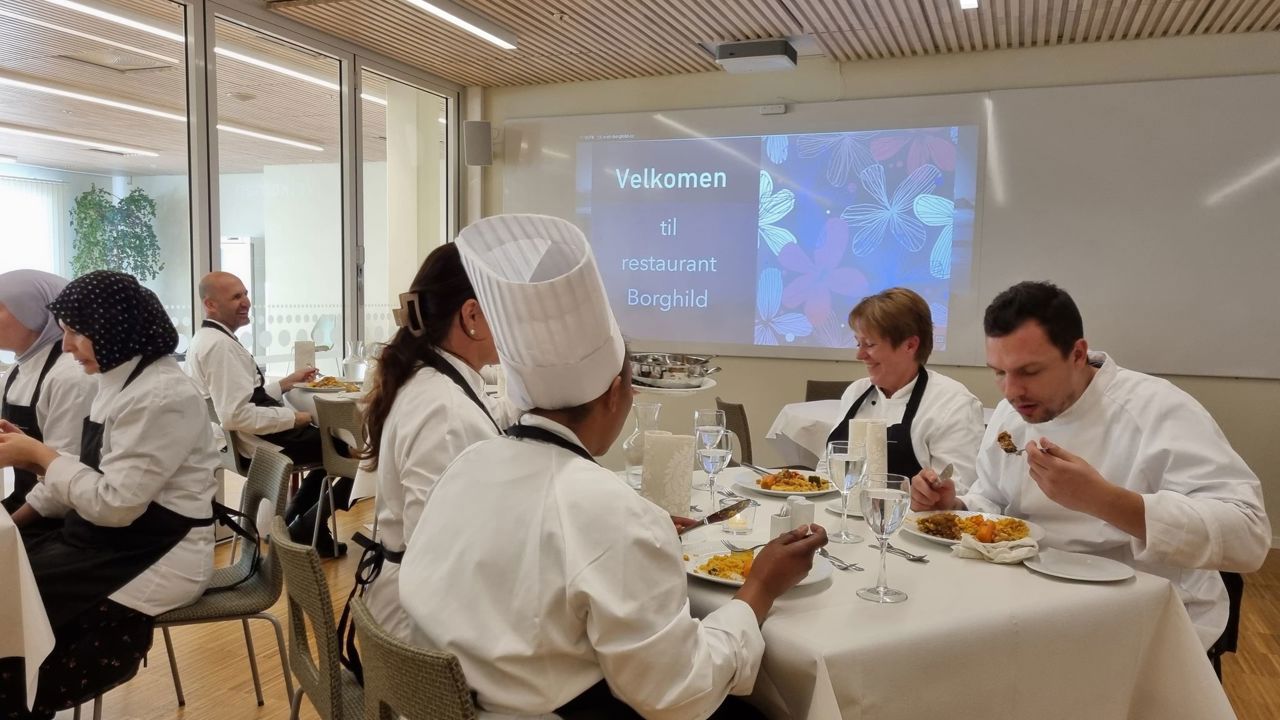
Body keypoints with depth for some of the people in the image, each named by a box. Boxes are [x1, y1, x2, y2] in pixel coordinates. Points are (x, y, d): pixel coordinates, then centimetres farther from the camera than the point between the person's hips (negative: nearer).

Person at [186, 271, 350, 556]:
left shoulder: (209, 339, 11)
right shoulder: (220, 345, -22)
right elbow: (239, 416, -30)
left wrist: (287, 382, 9)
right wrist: (294, 417, -20)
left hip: (244, 438, 10)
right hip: (258, 441, -10)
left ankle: (294, 522, 22)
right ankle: (304, 531, 11)